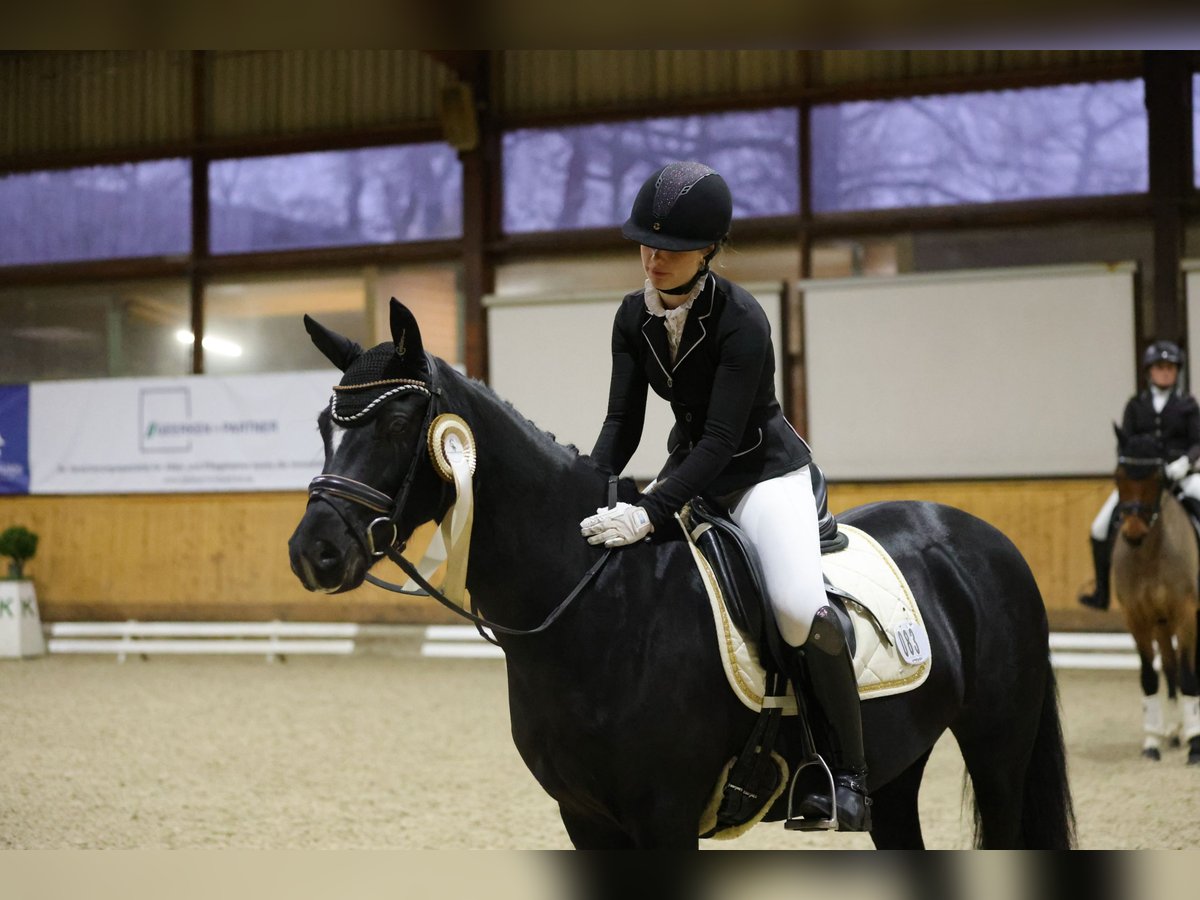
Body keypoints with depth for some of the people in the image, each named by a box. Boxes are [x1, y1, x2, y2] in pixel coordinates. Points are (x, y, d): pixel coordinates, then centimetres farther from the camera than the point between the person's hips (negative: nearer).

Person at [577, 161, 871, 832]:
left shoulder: (741, 321, -24)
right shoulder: (635, 316, -4)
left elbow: (721, 438, -29)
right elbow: (623, 421, -2)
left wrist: (650, 515, -38)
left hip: (766, 469, -7)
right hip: (691, 467, 7)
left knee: (801, 609, -29)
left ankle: (850, 778, -17)